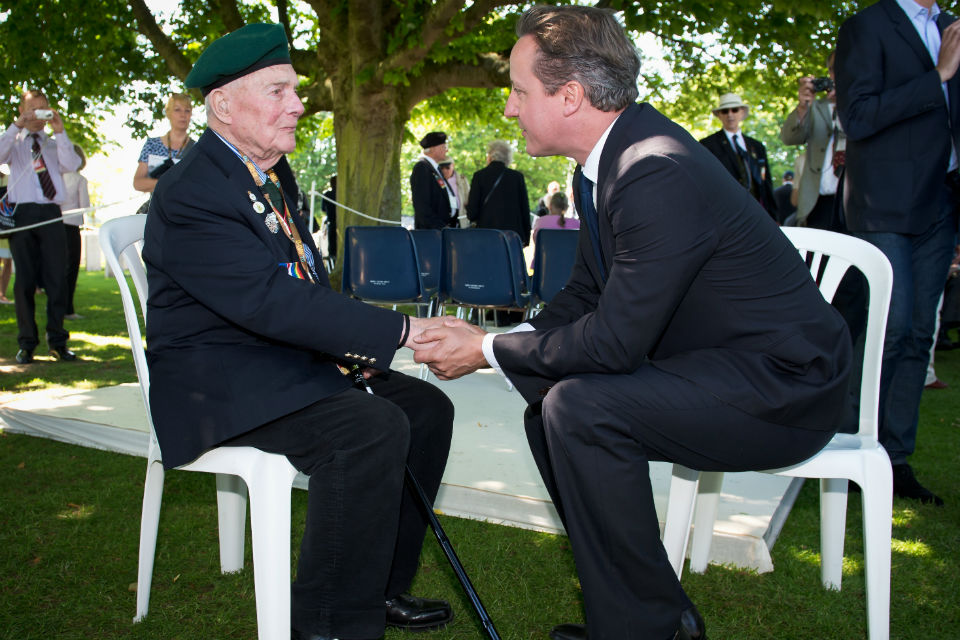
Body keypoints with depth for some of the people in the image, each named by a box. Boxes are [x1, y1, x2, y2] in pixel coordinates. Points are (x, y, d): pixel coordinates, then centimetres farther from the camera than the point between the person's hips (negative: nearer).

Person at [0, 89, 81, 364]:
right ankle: (27, 343, 9)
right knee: (25, 279, 2)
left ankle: (57, 341, 6)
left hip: (51, 214, 1)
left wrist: (60, 131, -10)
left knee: (57, 278, -2)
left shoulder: (55, 144, 16)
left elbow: (71, 164, -3)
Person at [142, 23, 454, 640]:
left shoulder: (275, 173, 13)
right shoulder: (190, 194, -19)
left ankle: (381, 586, 12)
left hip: (289, 357, 10)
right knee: (371, 428, -29)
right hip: (222, 379, -10)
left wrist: (345, 338, -4)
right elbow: (272, 301, -29)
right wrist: (402, 330, -28)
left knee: (427, 406, 2)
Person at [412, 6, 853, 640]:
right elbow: (584, 296, 11)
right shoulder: (606, 161, 5)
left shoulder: (659, 173, -27)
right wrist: (493, 342, -4)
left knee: (578, 407, -26)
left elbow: (614, 342, -25)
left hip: (779, 385, -10)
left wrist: (488, 349, -14)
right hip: (714, 366, 10)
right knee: (546, 408, 8)